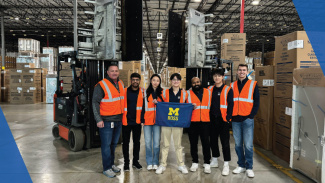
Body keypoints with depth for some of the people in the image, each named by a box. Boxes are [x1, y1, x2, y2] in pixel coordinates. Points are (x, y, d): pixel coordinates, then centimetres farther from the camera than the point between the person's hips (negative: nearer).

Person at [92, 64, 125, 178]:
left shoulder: (121, 84, 10)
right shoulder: (101, 85, -11)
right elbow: (95, 103, -12)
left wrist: (122, 116, 16)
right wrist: (98, 119, -18)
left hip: (118, 120, 7)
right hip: (106, 121, -7)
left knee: (114, 143, 17)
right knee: (106, 145, 0)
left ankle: (111, 164, 32)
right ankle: (107, 168, 13)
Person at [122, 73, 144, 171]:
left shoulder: (142, 92, 3)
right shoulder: (124, 91, -1)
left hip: (137, 122, 1)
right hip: (126, 121, -1)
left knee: (137, 142, 11)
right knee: (126, 142, 7)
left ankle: (135, 161, 26)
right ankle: (126, 162, 20)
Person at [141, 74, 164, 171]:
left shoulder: (162, 92, 8)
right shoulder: (146, 92, 10)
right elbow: (143, 106, 8)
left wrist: (157, 102, -10)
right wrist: (142, 119, 0)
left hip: (158, 120, -1)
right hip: (147, 120, 1)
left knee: (156, 143, 2)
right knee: (148, 142, 4)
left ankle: (155, 163, 15)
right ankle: (149, 163, 16)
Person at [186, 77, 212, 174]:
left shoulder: (208, 92, 12)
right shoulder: (188, 93, 7)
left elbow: (210, 105, 16)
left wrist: (210, 116, 9)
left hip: (205, 122, 1)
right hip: (192, 122, 0)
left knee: (206, 142, 1)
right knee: (193, 143, 7)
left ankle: (207, 163, 12)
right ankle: (195, 162, 19)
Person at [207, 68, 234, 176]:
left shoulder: (228, 89, -2)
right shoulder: (210, 89, 10)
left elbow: (230, 104, -5)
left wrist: (228, 118, -12)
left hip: (223, 119, -4)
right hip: (212, 119, 5)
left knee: (225, 141, -2)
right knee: (213, 140, 13)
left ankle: (226, 164, 7)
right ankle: (214, 160, 29)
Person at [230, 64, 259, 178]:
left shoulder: (253, 84, 3)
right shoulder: (232, 86, 11)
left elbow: (256, 102, 1)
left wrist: (251, 115, -8)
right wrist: (230, 116, 2)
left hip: (247, 119, -3)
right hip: (235, 119, 3)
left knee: (248, 145, -2)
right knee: (238, 144, 10)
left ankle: (249, 168, 12)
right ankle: (241, 165, 23)